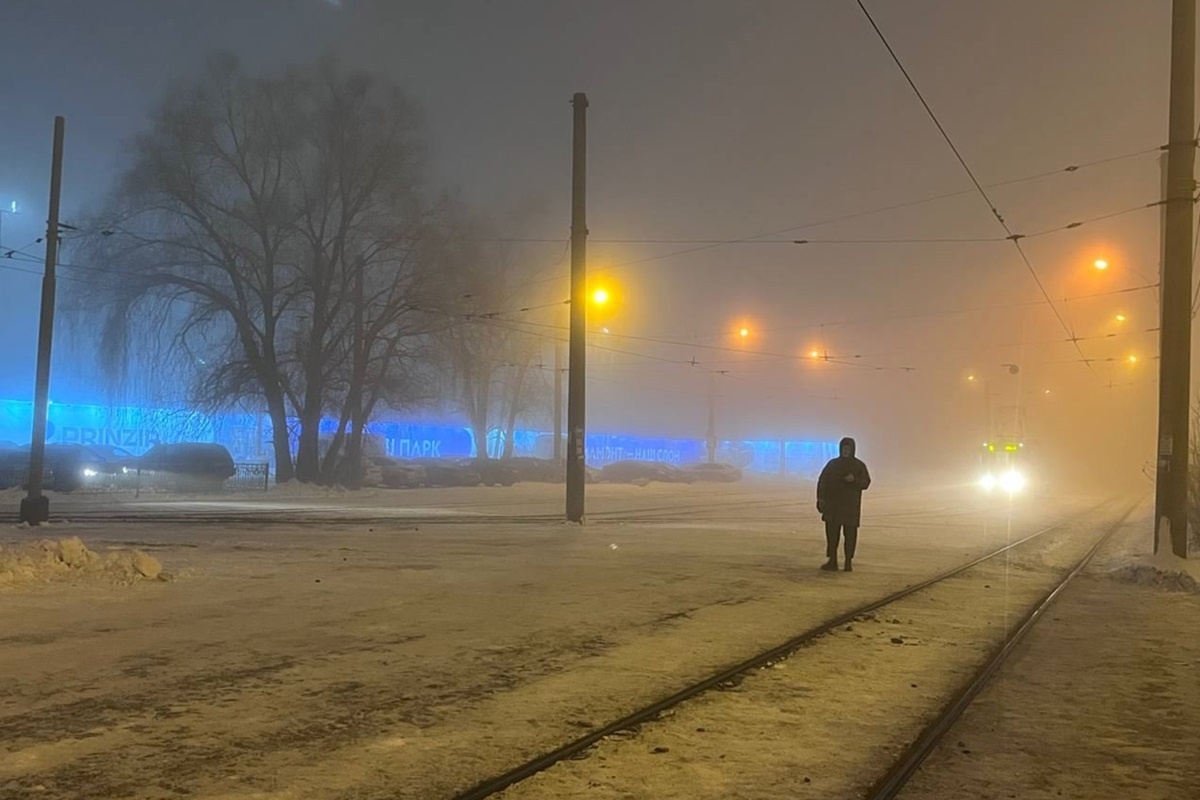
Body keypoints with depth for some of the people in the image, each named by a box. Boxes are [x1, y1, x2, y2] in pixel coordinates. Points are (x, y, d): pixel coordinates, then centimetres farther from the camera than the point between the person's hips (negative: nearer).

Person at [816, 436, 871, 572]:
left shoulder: (859, 465, 2)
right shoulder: (832, 464, 5)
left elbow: (866, 483, -4)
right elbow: (822, 481, 2)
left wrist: (854, 480, -24)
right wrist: (821, 498, -10)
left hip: (851, 506, -1)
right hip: (833, 504, 1)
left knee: (850, 534, -1)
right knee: (832, 532, -2)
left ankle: (849, 562, 6)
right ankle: (832, 562, 2)